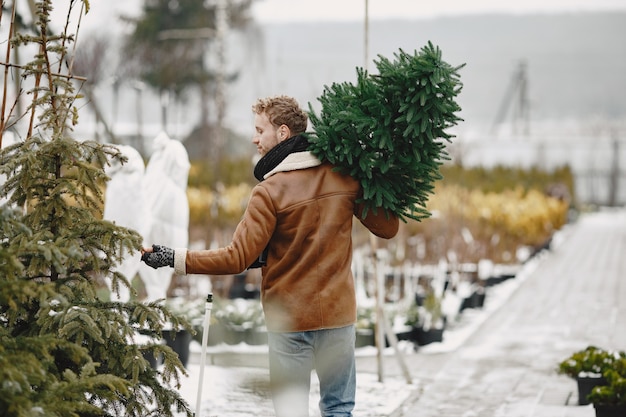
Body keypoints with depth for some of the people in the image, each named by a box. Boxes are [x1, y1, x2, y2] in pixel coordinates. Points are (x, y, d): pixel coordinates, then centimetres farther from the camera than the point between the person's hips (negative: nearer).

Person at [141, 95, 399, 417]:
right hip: (338, 314, 4)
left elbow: (237, 259, -17)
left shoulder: (270, 191, -14)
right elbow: (387, 228, 4)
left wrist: (174, 258, -13)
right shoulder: (345, 176, -2)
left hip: (289, 318, -3)